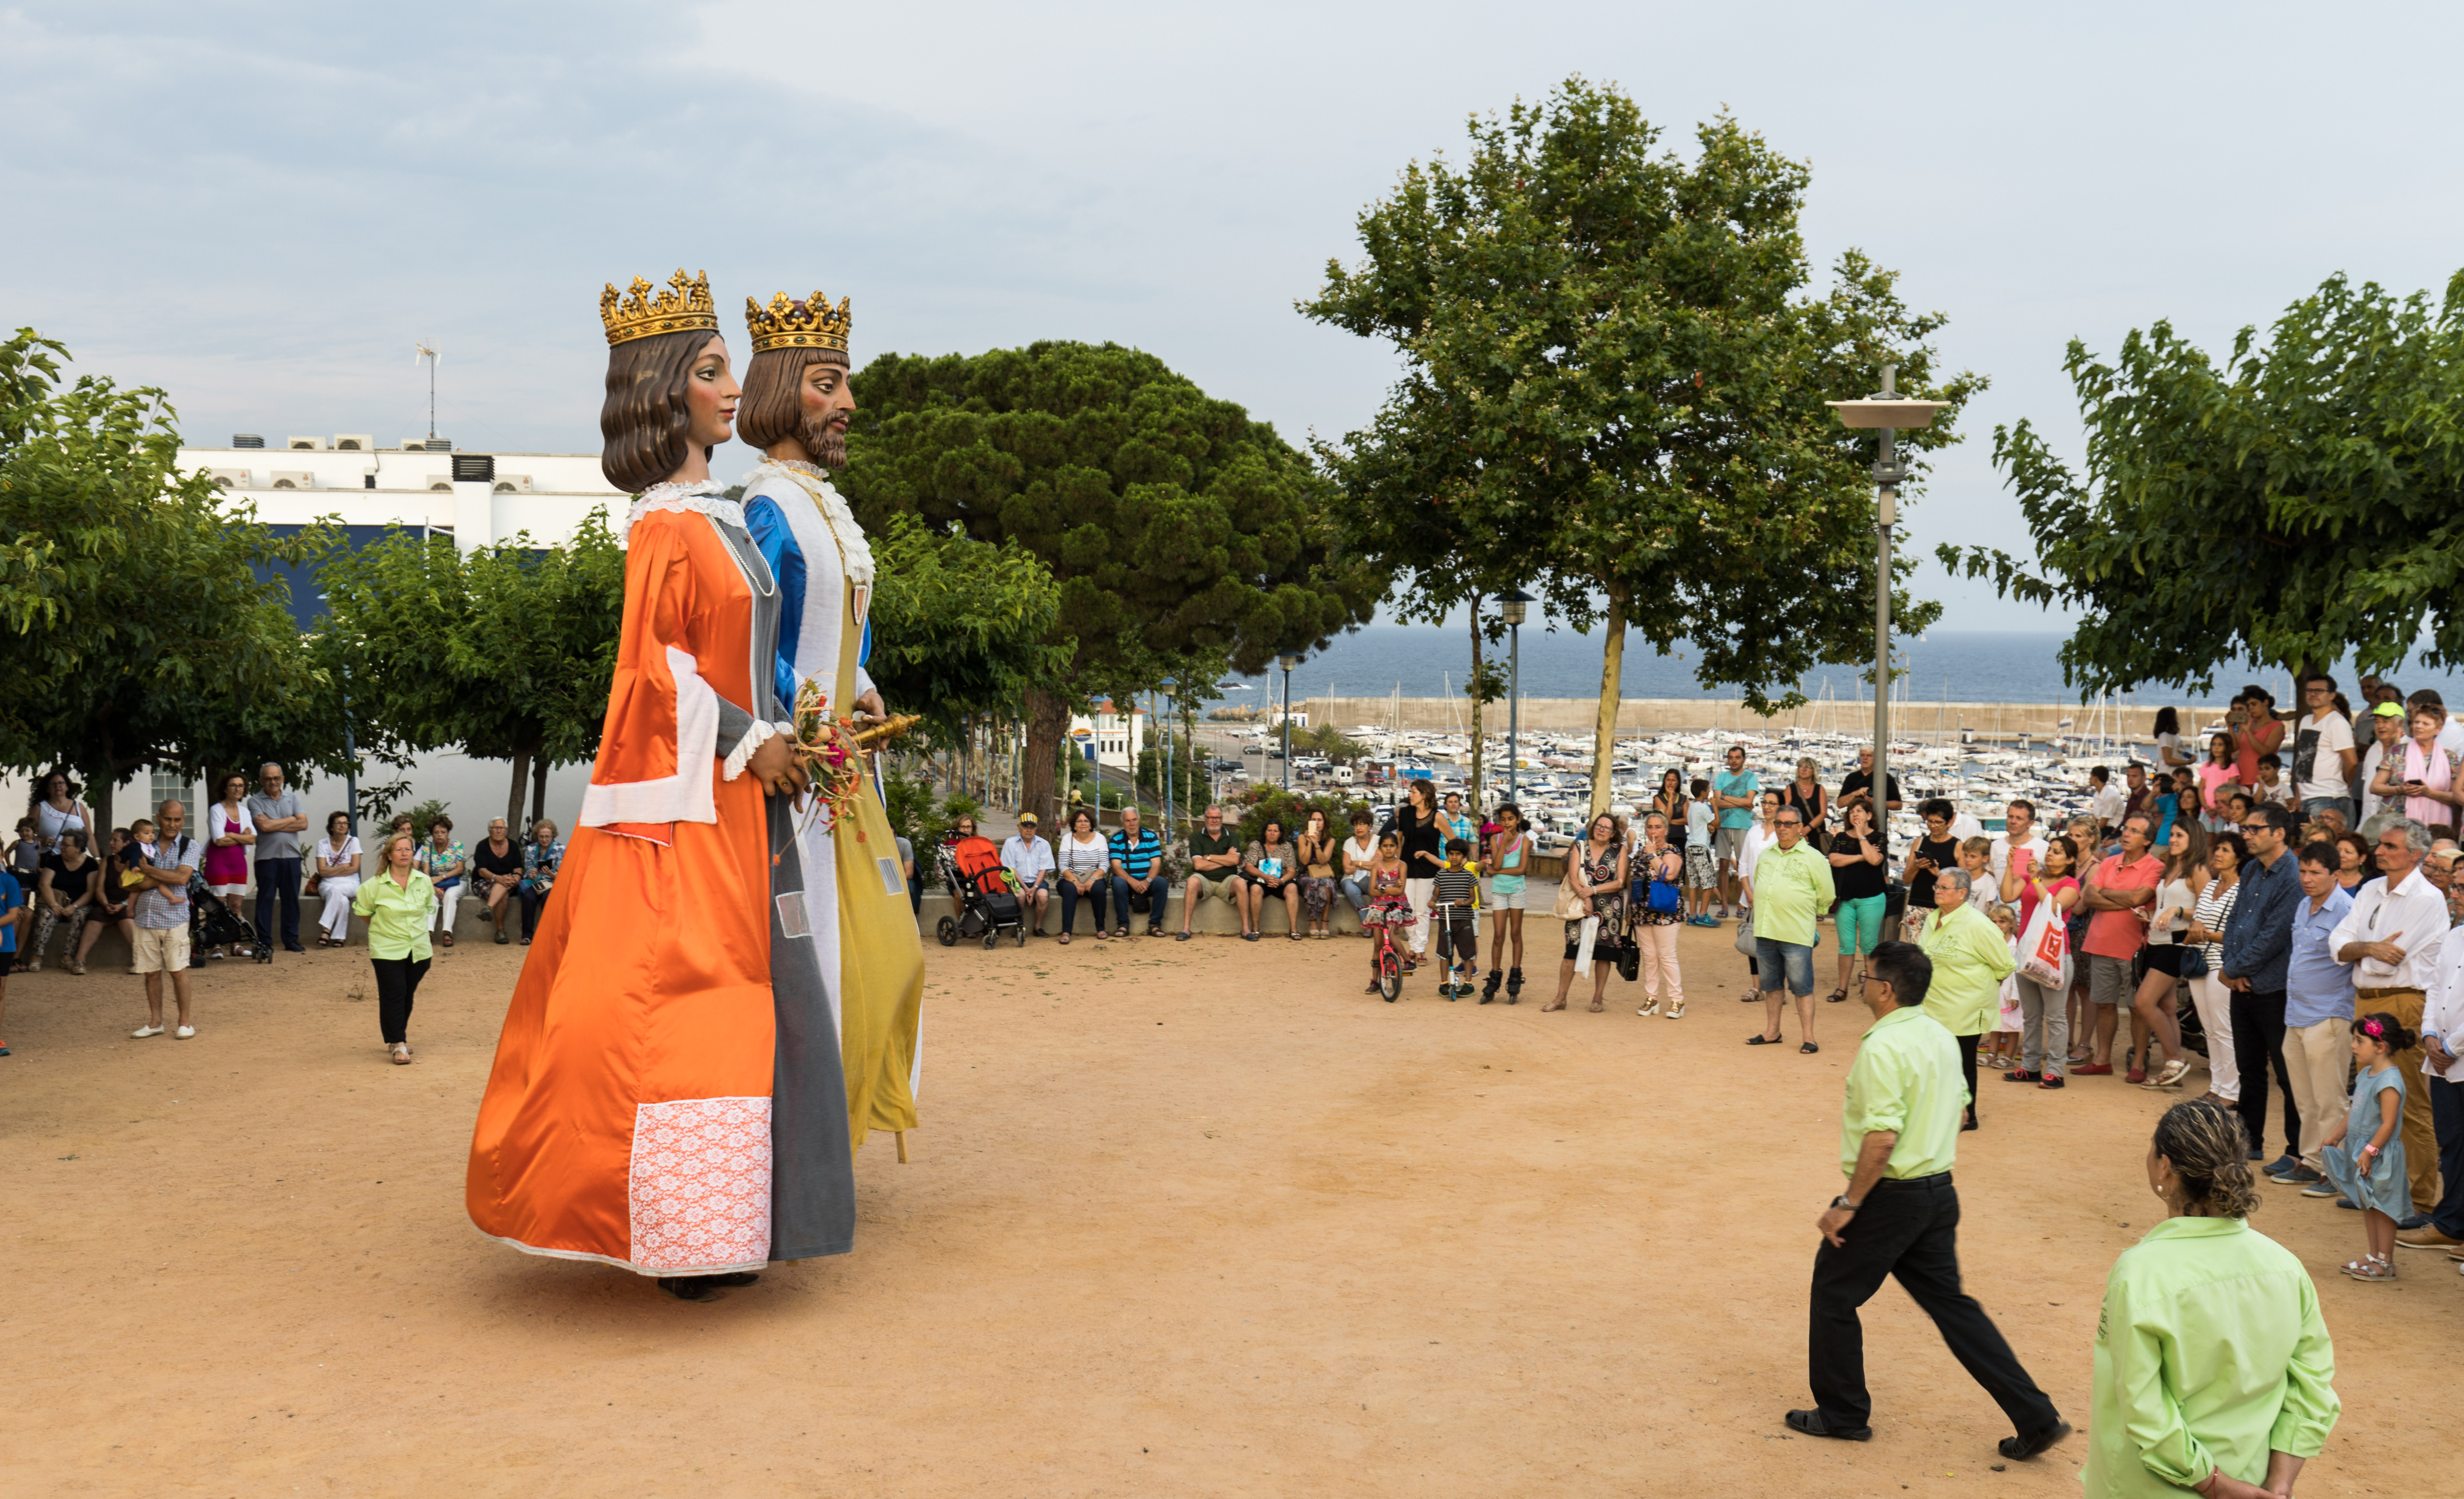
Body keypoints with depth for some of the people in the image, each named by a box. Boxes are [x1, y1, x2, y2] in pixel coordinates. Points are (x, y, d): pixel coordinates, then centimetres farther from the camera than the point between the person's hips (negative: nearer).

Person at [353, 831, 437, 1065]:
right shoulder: (375, 885, -8)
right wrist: (383, 929, 9)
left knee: (408, 995, 9)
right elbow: (363, 912, 6)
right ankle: (398, 1045, -2)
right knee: (393, 995, -6)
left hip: (418, 948, 3)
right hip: (387, 949, -3)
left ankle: (398, 1038, 25)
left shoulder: (424, 881, 1)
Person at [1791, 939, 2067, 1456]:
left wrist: (1847, 1205, -20)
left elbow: (1883, 1137, -26)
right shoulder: (1942, 1037, 8)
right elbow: (1957, 1111, 16)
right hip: (1939, 1191, 8)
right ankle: (2036, 1417, 11)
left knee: (1834, 1294, 10)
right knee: (1949, 1302, 14)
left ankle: (1842, 1413, 21)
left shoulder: (1882, 1048, -21)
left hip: (1890, 1196, -8)